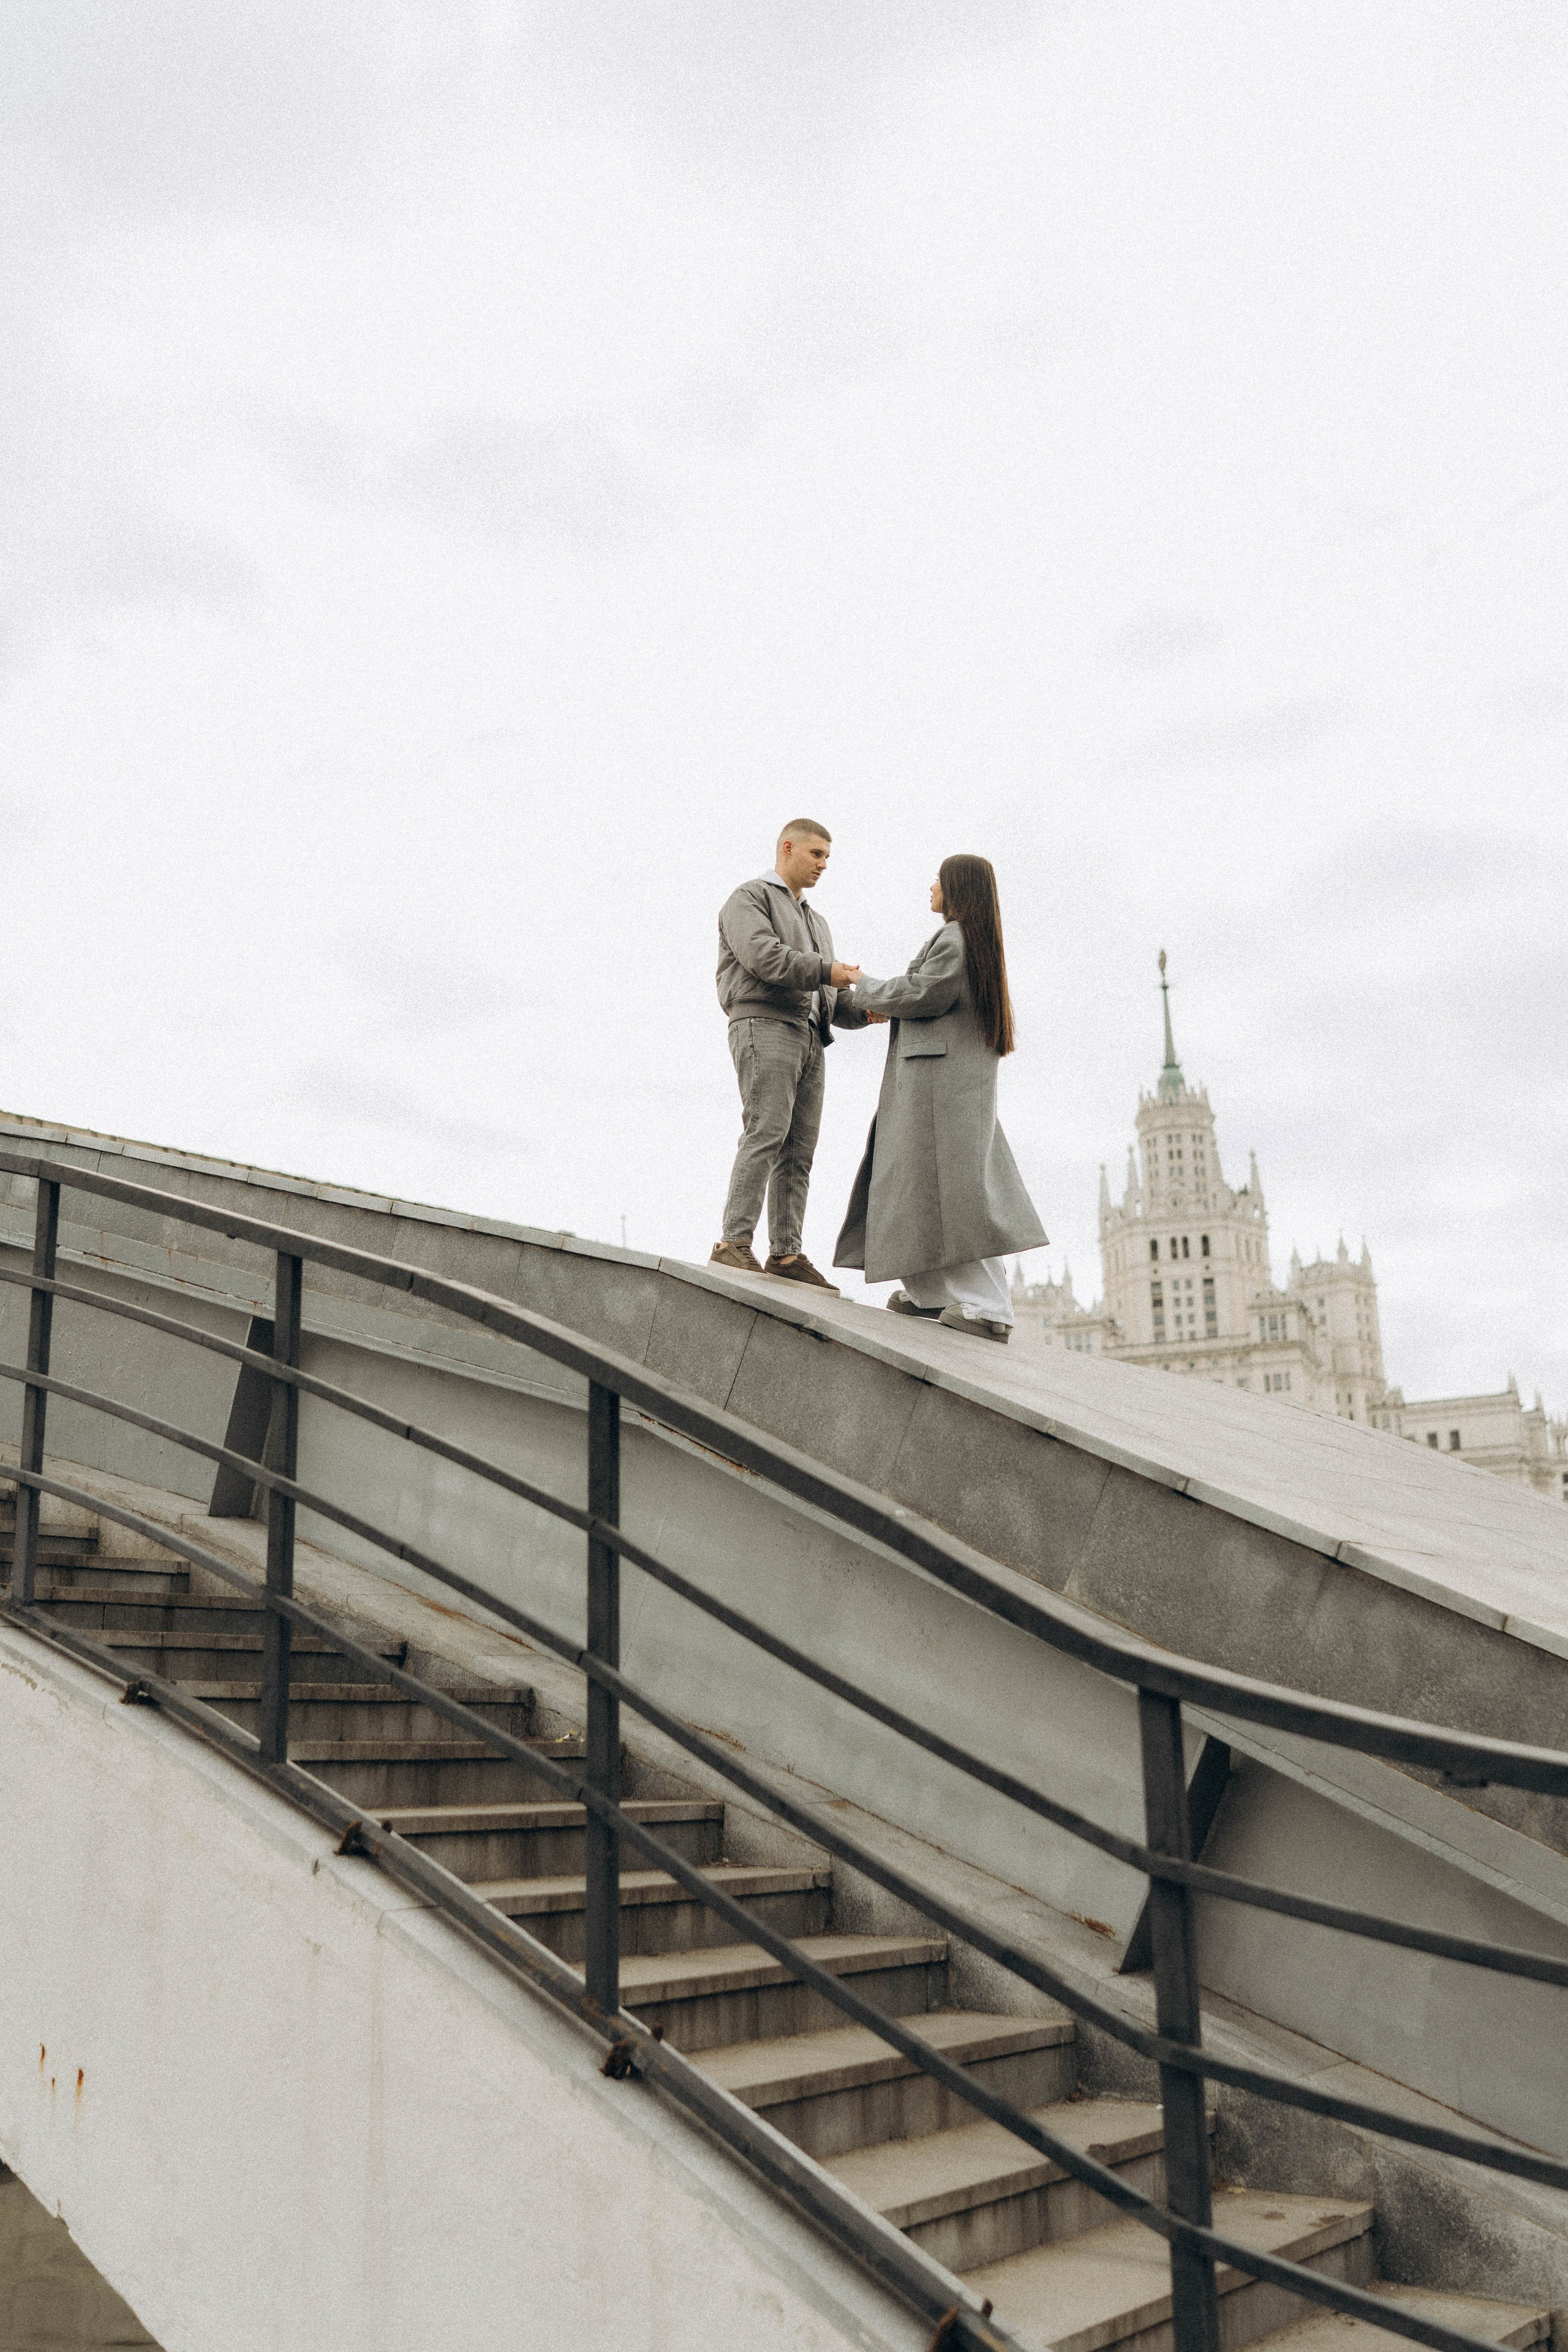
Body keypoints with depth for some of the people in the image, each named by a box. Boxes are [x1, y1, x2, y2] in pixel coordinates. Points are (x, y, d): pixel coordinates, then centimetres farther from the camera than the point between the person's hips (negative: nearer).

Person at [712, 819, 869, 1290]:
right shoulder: (749, 898, 6)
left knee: (799, 1150, -1)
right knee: (766, 1133, -20)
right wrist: (827, 970, -14)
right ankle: (734, 1243, -23)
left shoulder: (815, 922, 31)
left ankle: (786, 1253, -3)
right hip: (764, 1026, -8)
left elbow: (826, 996, 27)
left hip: (809, 1038, 8)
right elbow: (762, 955, -13)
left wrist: (863, 1011, 7)